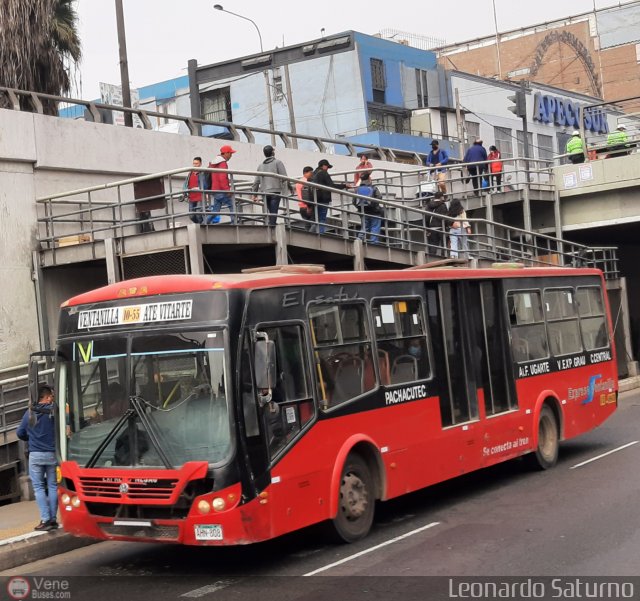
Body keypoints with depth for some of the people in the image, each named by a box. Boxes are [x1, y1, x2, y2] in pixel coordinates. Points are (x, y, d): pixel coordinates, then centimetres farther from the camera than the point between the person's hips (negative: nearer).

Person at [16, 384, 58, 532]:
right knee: (52, 486, 9)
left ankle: (45, 519, -3)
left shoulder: (29, 413, -1)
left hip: (35, 455, 0)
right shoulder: (54, 411, -7)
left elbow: (20, 433, 4)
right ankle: (53, 519, 9)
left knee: (38, 487, 5)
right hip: (52, 454, 0)